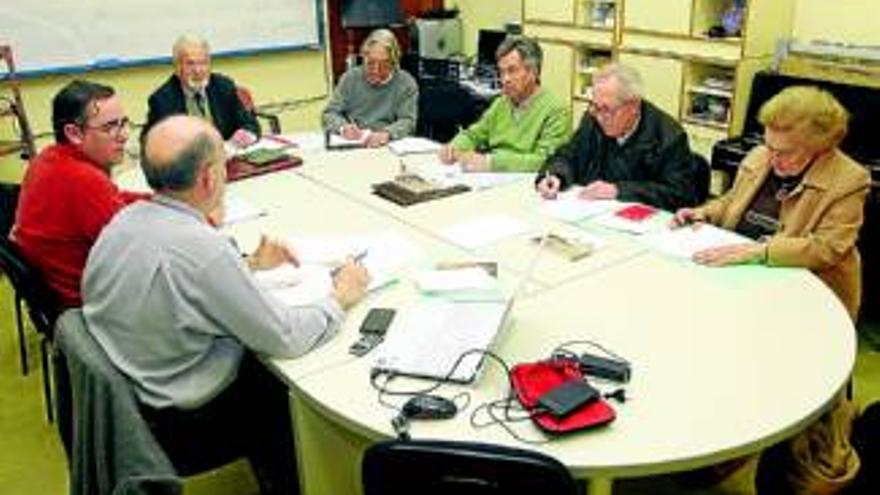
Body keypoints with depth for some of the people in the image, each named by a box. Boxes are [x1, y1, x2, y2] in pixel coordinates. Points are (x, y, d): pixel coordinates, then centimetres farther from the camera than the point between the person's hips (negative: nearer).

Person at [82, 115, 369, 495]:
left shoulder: (125, 218, -6)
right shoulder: (203, 248, -32)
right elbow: (286, 339, -23)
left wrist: (250, 264, 11)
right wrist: (341, 297, -7)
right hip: (184, 422, -7)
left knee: (260, 363, 24)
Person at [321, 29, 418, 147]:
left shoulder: (406, 83, 1)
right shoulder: (350, 77, 8)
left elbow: (408, 122, -6)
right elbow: (329, 114, 6)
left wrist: (386, 134, -28)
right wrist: (343, 127, -17)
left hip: (386, 148, 0)